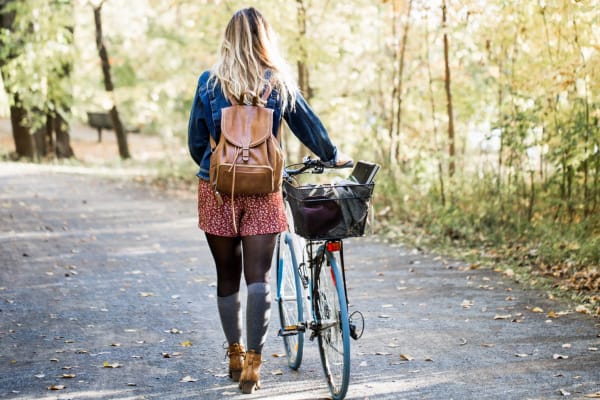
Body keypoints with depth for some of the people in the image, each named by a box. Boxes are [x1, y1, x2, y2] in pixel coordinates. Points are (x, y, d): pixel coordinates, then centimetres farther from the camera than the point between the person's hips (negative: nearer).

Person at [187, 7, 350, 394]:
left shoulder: (209, 82, 0)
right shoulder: (280, 83, 0)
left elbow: (196, 140, 5)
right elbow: (309, 126, 11)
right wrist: (334, 156, 28)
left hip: (218, 188, 1)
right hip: (263, 189, 0)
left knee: (227, 274, 13)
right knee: (258, 276, 1)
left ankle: (236, 354, 24)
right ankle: (253, 362, -5)